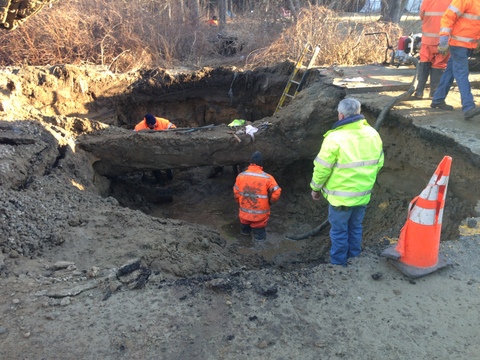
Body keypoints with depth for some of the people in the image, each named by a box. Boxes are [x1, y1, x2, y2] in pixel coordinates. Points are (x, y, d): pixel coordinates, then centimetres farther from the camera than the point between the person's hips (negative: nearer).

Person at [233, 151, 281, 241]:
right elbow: (276, 193, -17)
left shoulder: (240, 176, -10)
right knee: (259, 234, 24)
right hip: (260, 215, -3)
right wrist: (269, 202, 4)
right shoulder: (267, 178, -18)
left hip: (245, 213, 3)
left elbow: (236, 194, -1)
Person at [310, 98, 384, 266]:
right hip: (363, 193, 6)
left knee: (339, 231, 10)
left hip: (341, 195, -6)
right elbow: (378, 163, 9)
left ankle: (338, 265, 22)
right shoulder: (373, 134, -1)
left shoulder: (335, 138, -21)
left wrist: (315, 188, 0)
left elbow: (322, 168, -16)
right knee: (355, 228, 21)